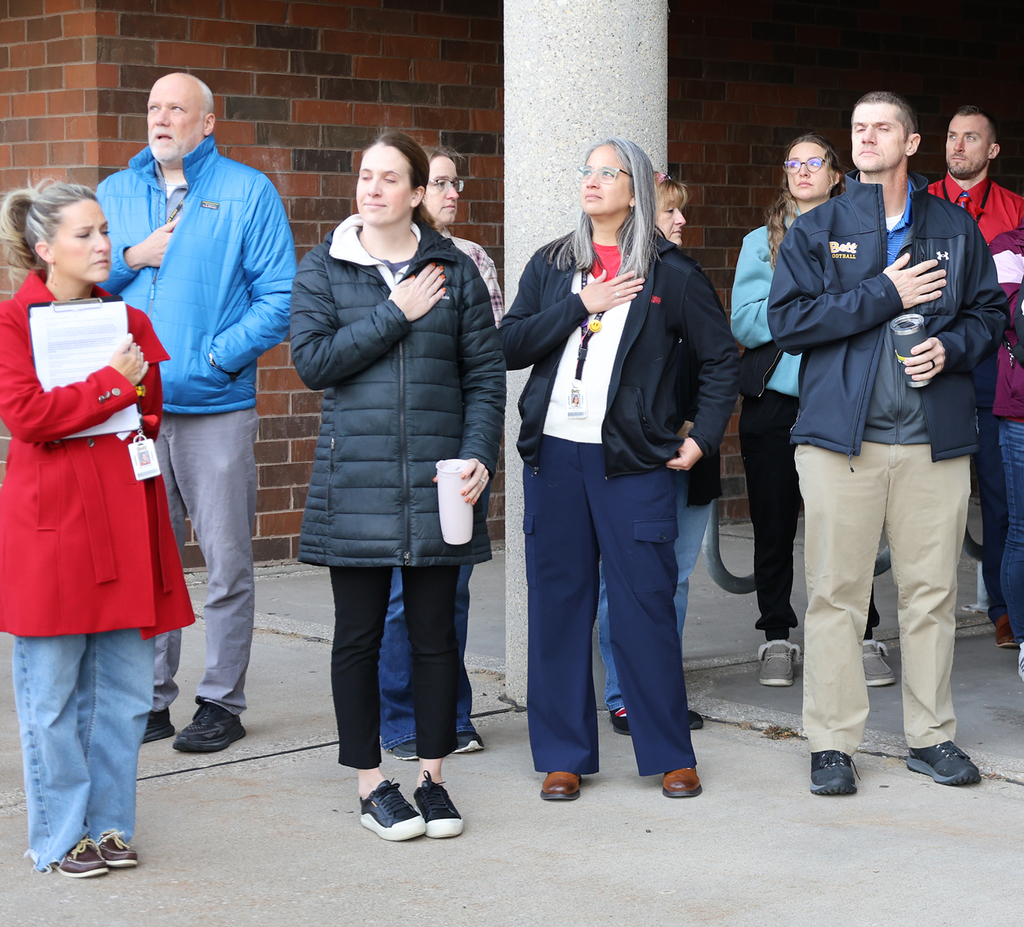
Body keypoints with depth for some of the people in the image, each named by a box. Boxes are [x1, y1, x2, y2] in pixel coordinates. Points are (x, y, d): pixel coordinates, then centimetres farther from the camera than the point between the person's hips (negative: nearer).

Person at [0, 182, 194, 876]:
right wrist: (113, 383, -12)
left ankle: (111, 826, 20)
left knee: (126, 690, 7)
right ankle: (61, 839, 12)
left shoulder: (128, 318, 13)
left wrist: (143, 382, 0)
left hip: (126, 518, 5)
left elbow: (158, 407, 21)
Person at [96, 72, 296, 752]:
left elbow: (279, 298, -4)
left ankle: (222, 702, 10)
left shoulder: (248, 193, 2)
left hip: (216, 408, -3)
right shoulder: (115, 194, 14)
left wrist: (214, 357, -12)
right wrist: (131, 258, -4)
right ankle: (150, 699, 15)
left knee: (227, 563, 0)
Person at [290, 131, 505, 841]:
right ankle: (371, 783, 15)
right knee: (359, 635, 4)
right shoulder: (323, 270, 4)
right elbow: (313, 359, -9)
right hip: (354, 480, -1)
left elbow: (486, 374, 5)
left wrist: (479, 456, -7)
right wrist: (395, 315, -11)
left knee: (436, 631, 7)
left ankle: (433, 777, 18)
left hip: (436, 480, 1)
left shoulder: (455, 271, 7)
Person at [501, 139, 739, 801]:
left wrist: (703, 436, 0)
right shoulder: (551, 266, 12)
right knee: (558, 603, 5)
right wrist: (580, 306, -8)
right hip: (554, 454, 3)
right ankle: (564, 755, 13)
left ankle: (671, 754, 10)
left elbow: (721, 358, 7)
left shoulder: (672, 272, 3)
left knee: (646, 604, -2)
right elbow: (510, 346, 1)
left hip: (633, 460, -3)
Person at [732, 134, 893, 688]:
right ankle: (777, 638, 15)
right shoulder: (761, 243, 12)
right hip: (774, 398, 1)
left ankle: (863, 637, 4)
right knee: (774, 522, 4)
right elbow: (744, 323, 0)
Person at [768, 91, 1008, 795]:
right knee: (836, 592, -2)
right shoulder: (817, 231, 7)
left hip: (936, 438, 1)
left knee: (932, 591, 5)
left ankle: (932, 735, 16)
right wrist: (885, 295, -9)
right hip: (842, 433, -1)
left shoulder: (955, 228, 12)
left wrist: (950, 348, -6)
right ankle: (833, 742, 5)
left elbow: (991, 311, 15)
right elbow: (787, 320, -4)